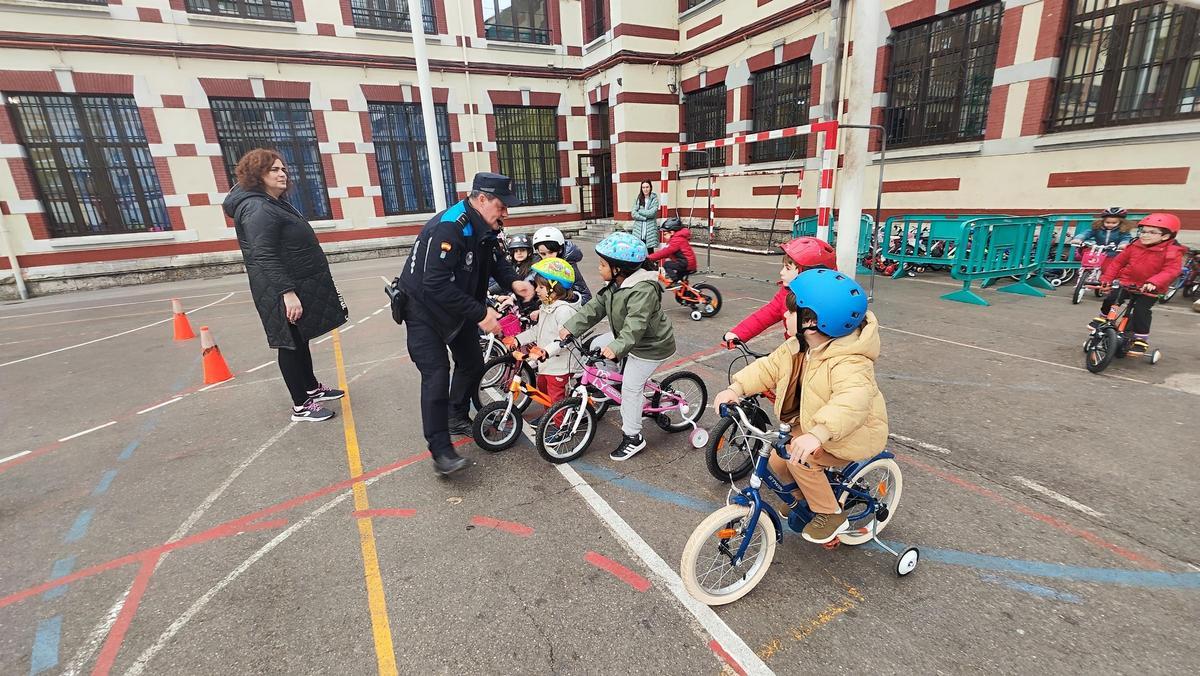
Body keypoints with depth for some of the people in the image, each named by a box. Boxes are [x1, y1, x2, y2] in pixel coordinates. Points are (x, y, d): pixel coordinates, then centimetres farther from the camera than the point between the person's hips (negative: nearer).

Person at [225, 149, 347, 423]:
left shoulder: (276, 204, 14)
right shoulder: (258, 209, -17)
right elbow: (265, 257, -25)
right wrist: (287, 292, -30)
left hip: (301, 286, 10)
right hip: (285, 290, -10)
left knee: (301, 340, 20)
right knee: (291, 344, -1)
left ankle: (311, 388, 36)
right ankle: (301, 406, 10)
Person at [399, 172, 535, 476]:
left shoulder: (485, 227, -4)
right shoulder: (449, 227, -31)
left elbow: (496, 260, 9)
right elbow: (436, 284, -37)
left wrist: (513, 281, -13)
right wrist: (480, 313, -36)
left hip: (458, 308, 9)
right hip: (424, 309, -8)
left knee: (473, 364, 13)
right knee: (437, 376, -14)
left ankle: (457, 418, 35)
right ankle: (441, 452, -5)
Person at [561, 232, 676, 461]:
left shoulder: (643, 290, -31)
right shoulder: (614, 285, -1)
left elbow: (635, 324, -41)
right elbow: (595, 307, -2)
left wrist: (616, 347, -53)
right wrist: (570, 327, -11)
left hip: (650, 346, -9)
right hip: (631, 340, 9)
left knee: (630, 387, -6)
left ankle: (632, 438, 11)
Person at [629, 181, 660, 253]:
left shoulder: (654, 199, 3)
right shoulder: (638, 199, 11)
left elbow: (652, 213, -11)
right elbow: (633, 213, 0)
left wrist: (639, 211, -2)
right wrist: (645, 217, -10)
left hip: (650, 230, -2)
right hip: (639, 231, 2)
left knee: (650, 251, 3)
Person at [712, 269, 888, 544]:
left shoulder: (848, 363, -34)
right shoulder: (799, 346, -7)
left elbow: (852, 400, -52)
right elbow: (770, 366, -8)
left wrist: (817, 435, -67)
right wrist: (736, 389, -24)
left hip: (853, 433, -8)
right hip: (810, 424, 8)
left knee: (797, 456, -26)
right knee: (777, 460, -4)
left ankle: (830, 514, -2)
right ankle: (803, 491, 28)